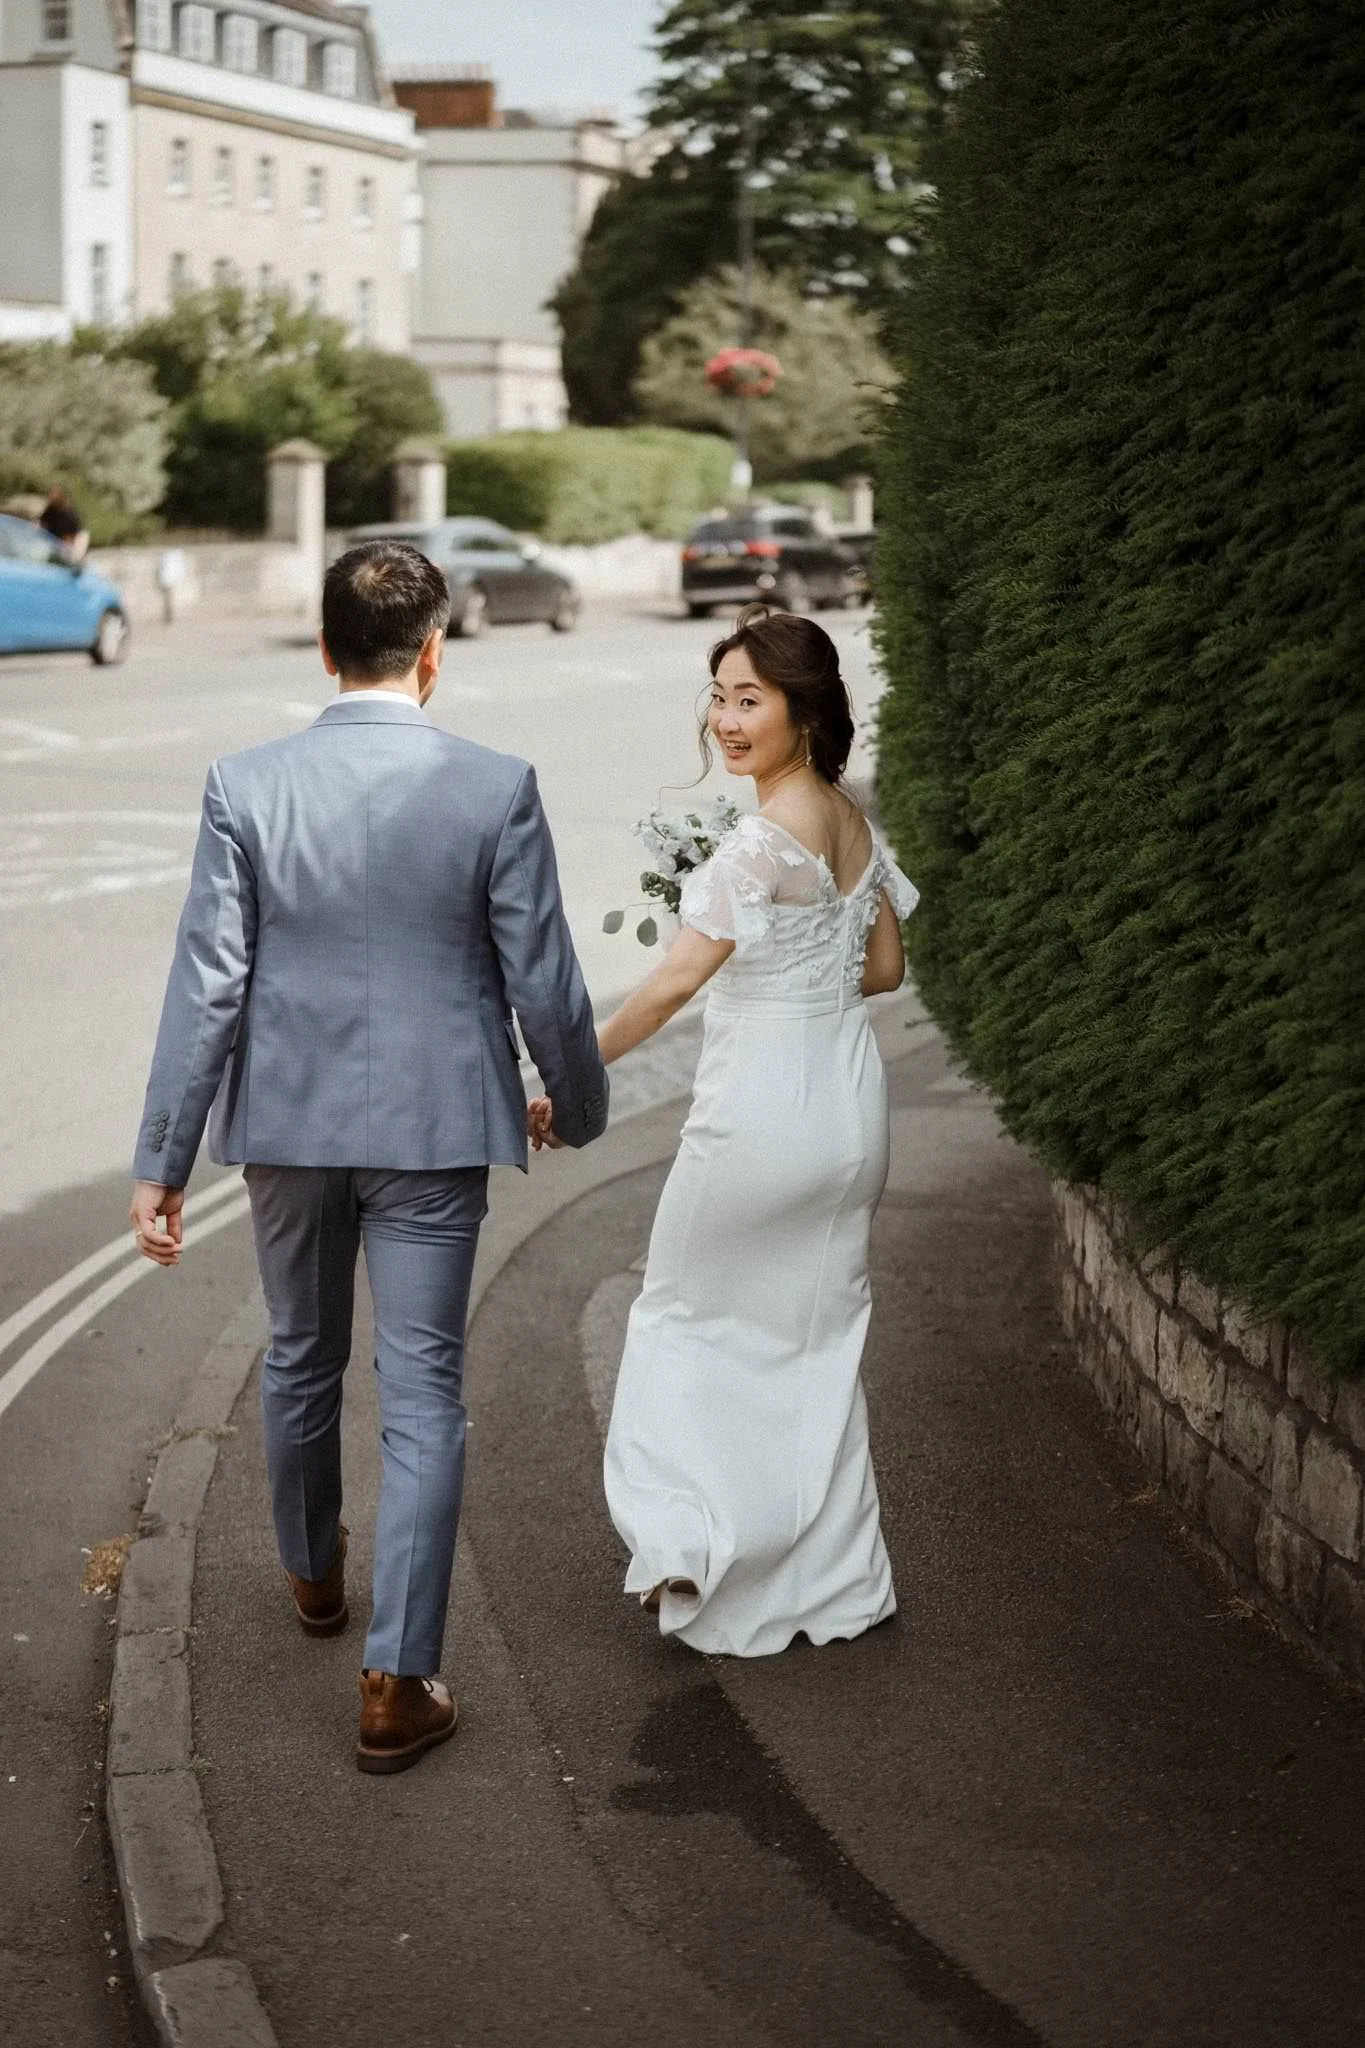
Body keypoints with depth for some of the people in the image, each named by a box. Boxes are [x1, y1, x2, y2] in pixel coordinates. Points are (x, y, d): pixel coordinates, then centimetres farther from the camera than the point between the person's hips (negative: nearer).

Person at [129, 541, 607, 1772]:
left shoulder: (247, 788, -9)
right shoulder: (496, 791, -12)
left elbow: (207, 988, -8)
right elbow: (544, 987, -7)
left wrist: (162, 1163, -2)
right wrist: (580, 1107, 11)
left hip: (290, 1125, 2)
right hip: (432, 1130, -2)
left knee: (302, 1362, 23)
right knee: (422, 1396, 3)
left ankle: (314, 1575, 46)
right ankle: (397, 1683, 3)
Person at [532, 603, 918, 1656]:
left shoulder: (767, 841, -21)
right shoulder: (856, 822, 3)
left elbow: (672, 985, -22)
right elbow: (885, 968, 13)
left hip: (761, 1115, -8)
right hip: (851, 1104, 8)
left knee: (687, 1316, 13)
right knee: (819, 1334, 17)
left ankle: (691, 1539, 11)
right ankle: (838, 1576, 25)